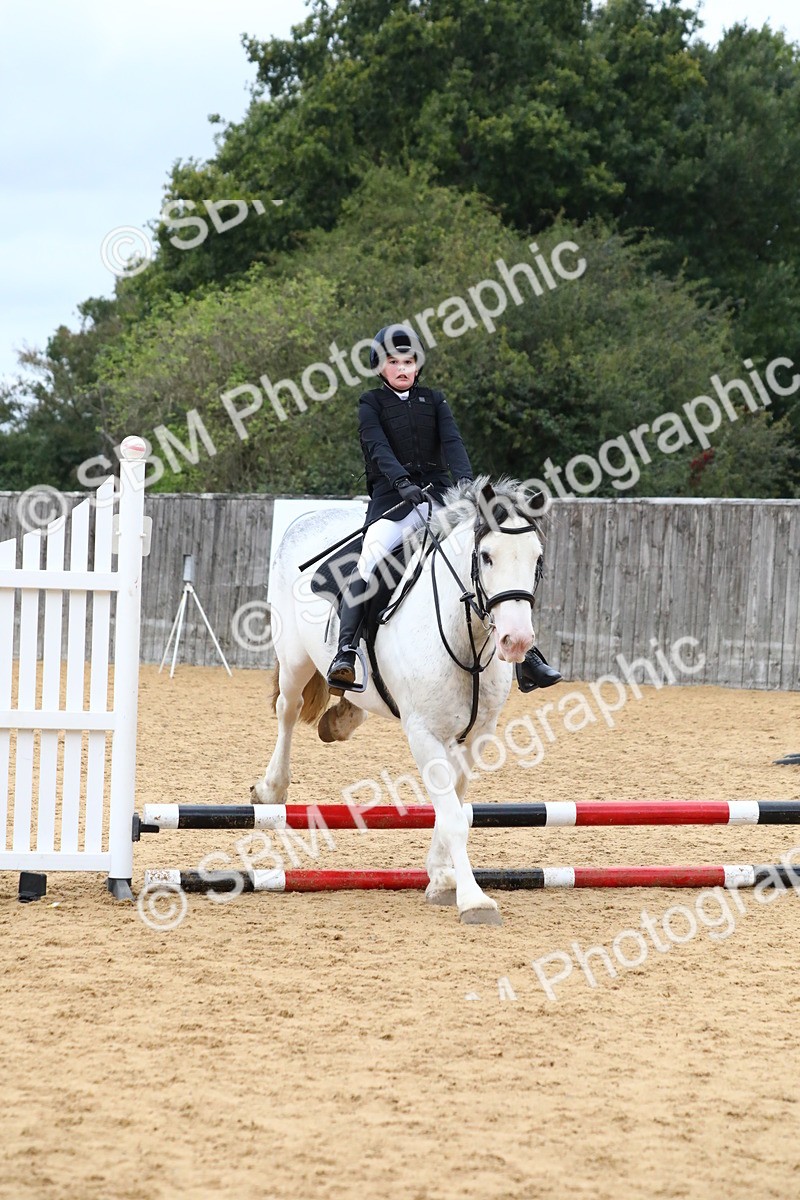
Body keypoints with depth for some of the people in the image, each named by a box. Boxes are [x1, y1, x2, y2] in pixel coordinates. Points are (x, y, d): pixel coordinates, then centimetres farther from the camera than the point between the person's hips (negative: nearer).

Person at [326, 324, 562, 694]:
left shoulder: (433, 401, 15)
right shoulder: (372, 404, 6)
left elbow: (452, 443, 0)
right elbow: (378, 448, -11)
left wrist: (466, 482, -19)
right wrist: (402, 481, -29)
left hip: (439, 495, 3)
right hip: (392, 499, -3)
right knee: (369, 559, -30)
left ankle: (525, 652, -9)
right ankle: (345, 652, -33)